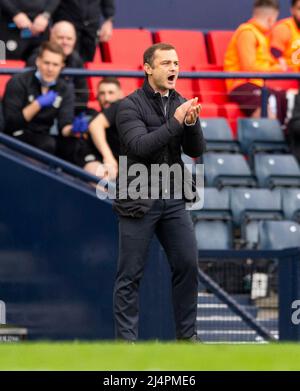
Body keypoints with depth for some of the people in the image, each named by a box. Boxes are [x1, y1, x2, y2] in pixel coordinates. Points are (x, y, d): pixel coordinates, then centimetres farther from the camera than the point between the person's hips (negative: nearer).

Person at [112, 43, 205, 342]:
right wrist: (176, 121, -26)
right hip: (138, 201, -5)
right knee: (130, 275, -1)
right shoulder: (131, 105, -8)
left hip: (172, 200, 5)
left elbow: (196, 151, 4)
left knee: (188, 266, 4)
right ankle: (126, 340, 6)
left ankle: (187, 335, 16)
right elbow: (140, 146, -21)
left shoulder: (180, 104, 8)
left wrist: (192, 122, -16)